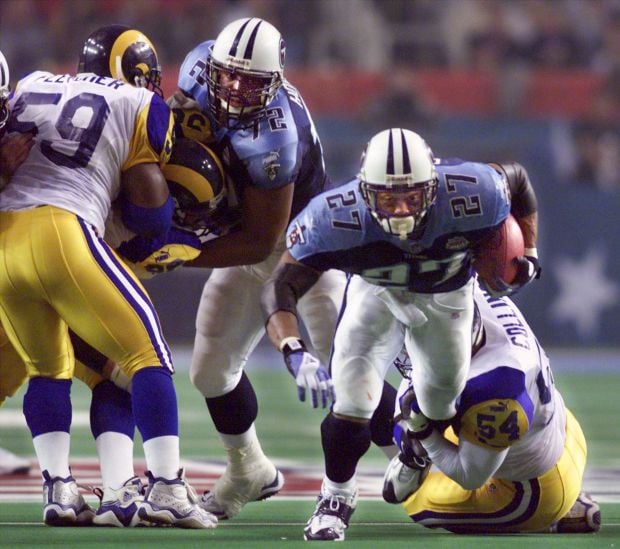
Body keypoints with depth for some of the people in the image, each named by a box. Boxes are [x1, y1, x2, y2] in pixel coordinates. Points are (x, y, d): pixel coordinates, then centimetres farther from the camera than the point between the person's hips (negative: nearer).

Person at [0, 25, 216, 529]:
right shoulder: (140, 106, 12)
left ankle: (58, 488, 10)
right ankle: (165, 487, -5)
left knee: (47, 367, 22)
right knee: (146, 352, 5)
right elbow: (151, 212, 8)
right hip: (62, 230, -5)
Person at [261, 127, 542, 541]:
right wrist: (293, 350, -54)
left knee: (440, 402, 17)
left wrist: (526, 254, -9)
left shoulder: (470, 196, -38)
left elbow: (517, 181, -14)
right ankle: (336, 496, 9)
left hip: (447, 296, 2)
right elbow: (281, 287, -37)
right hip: (377, 292, -2)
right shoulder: (337, 219, -40)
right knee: (353, 398, -18)